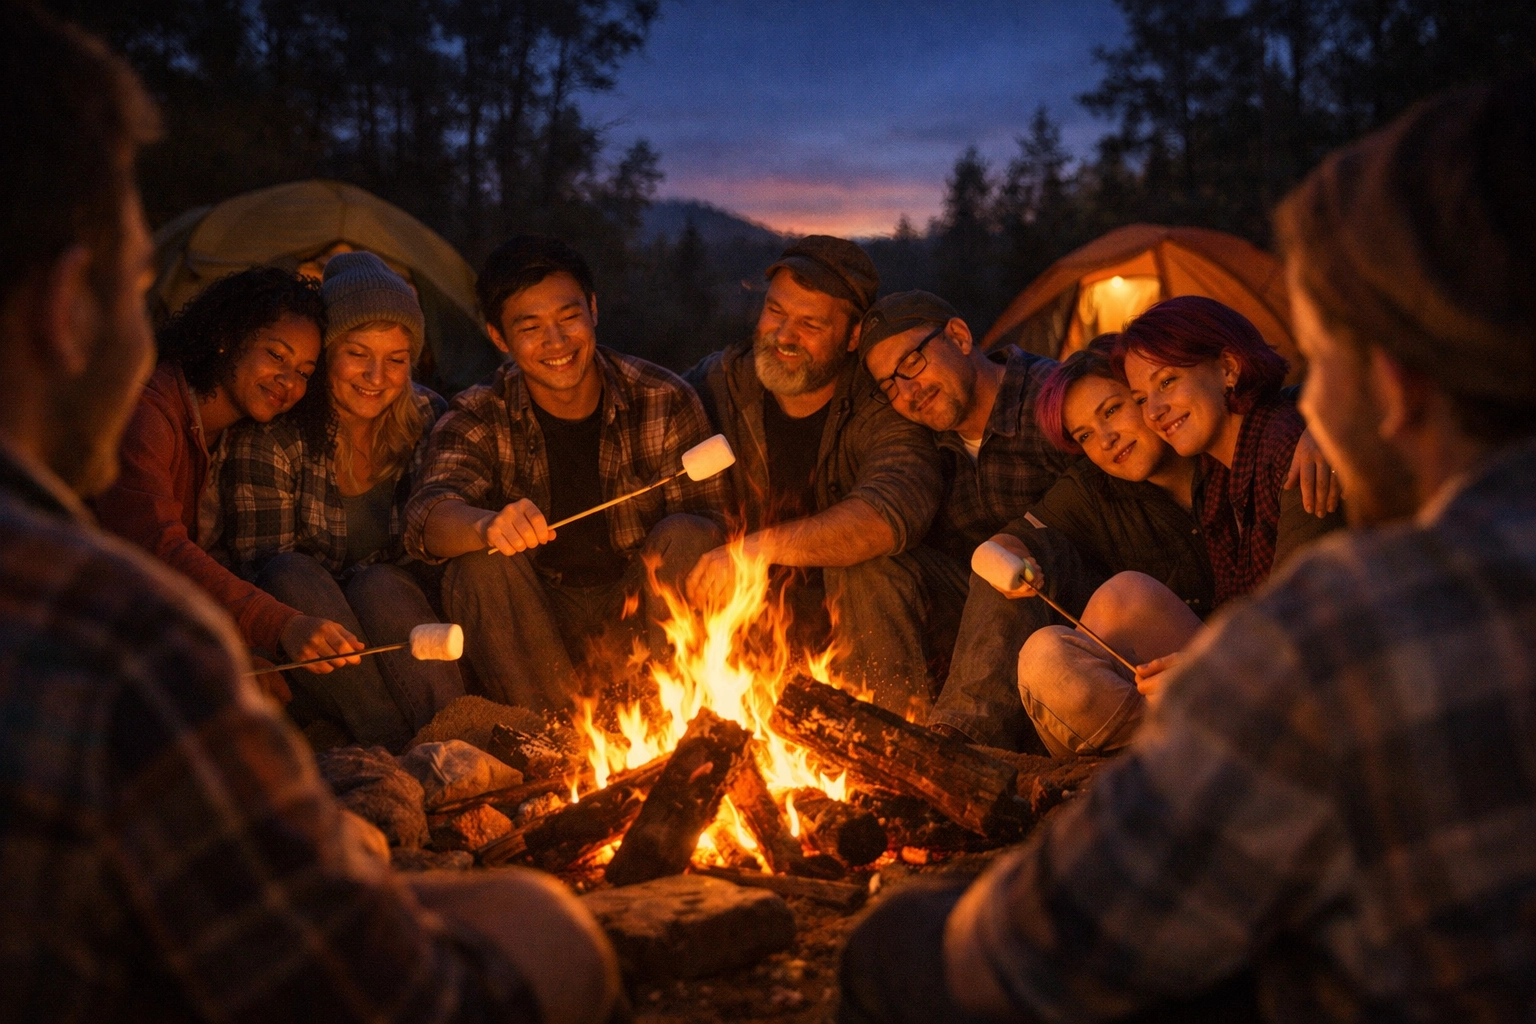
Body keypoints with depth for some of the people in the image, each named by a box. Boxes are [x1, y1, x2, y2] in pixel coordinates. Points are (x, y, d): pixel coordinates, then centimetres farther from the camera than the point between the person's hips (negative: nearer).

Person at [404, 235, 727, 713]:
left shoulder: (665, 400, -7)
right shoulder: (479, 418, -6)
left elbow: (709, 525, -9)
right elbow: (427, 516, -23)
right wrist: (487, 526, -48)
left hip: (634, 608, 0)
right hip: (541, 617, 1)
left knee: (683, 535, -27)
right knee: (477, 566, -28)